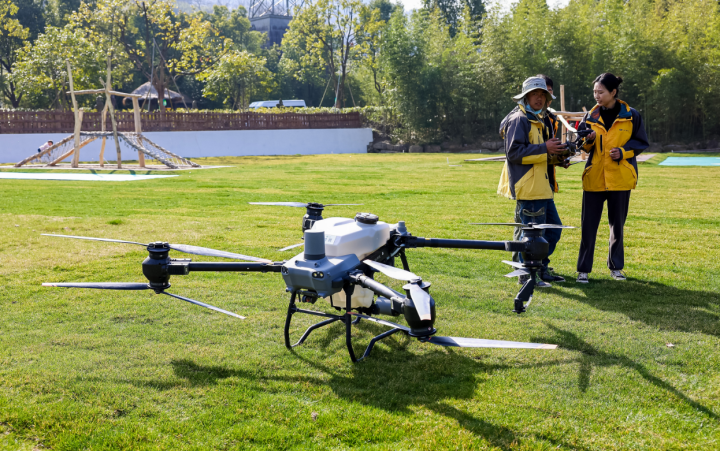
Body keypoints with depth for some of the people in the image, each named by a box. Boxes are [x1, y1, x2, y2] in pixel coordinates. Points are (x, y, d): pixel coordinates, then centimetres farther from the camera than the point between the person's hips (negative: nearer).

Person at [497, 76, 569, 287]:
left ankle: (540, 268, 26)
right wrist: (545, 149, -21)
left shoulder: (538, 121, 21)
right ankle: (528, 276, 5)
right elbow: (514, 152, -21)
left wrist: (555, 155, 10)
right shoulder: (518, 120, -11)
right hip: (528, 188, -10)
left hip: (541, 187, 10)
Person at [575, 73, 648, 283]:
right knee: (589, 225, -1)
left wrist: (623, 152, -13)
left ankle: (616, 267, 23)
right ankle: (583, 269, 7)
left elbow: (641, 143, 3)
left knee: (617, 224, 9)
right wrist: (587, 141, -13)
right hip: (594, 177, 1)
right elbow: (582, 146, 9)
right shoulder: (591, 116, 4)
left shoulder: (631, 116, -2)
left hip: (620, 178, -1)